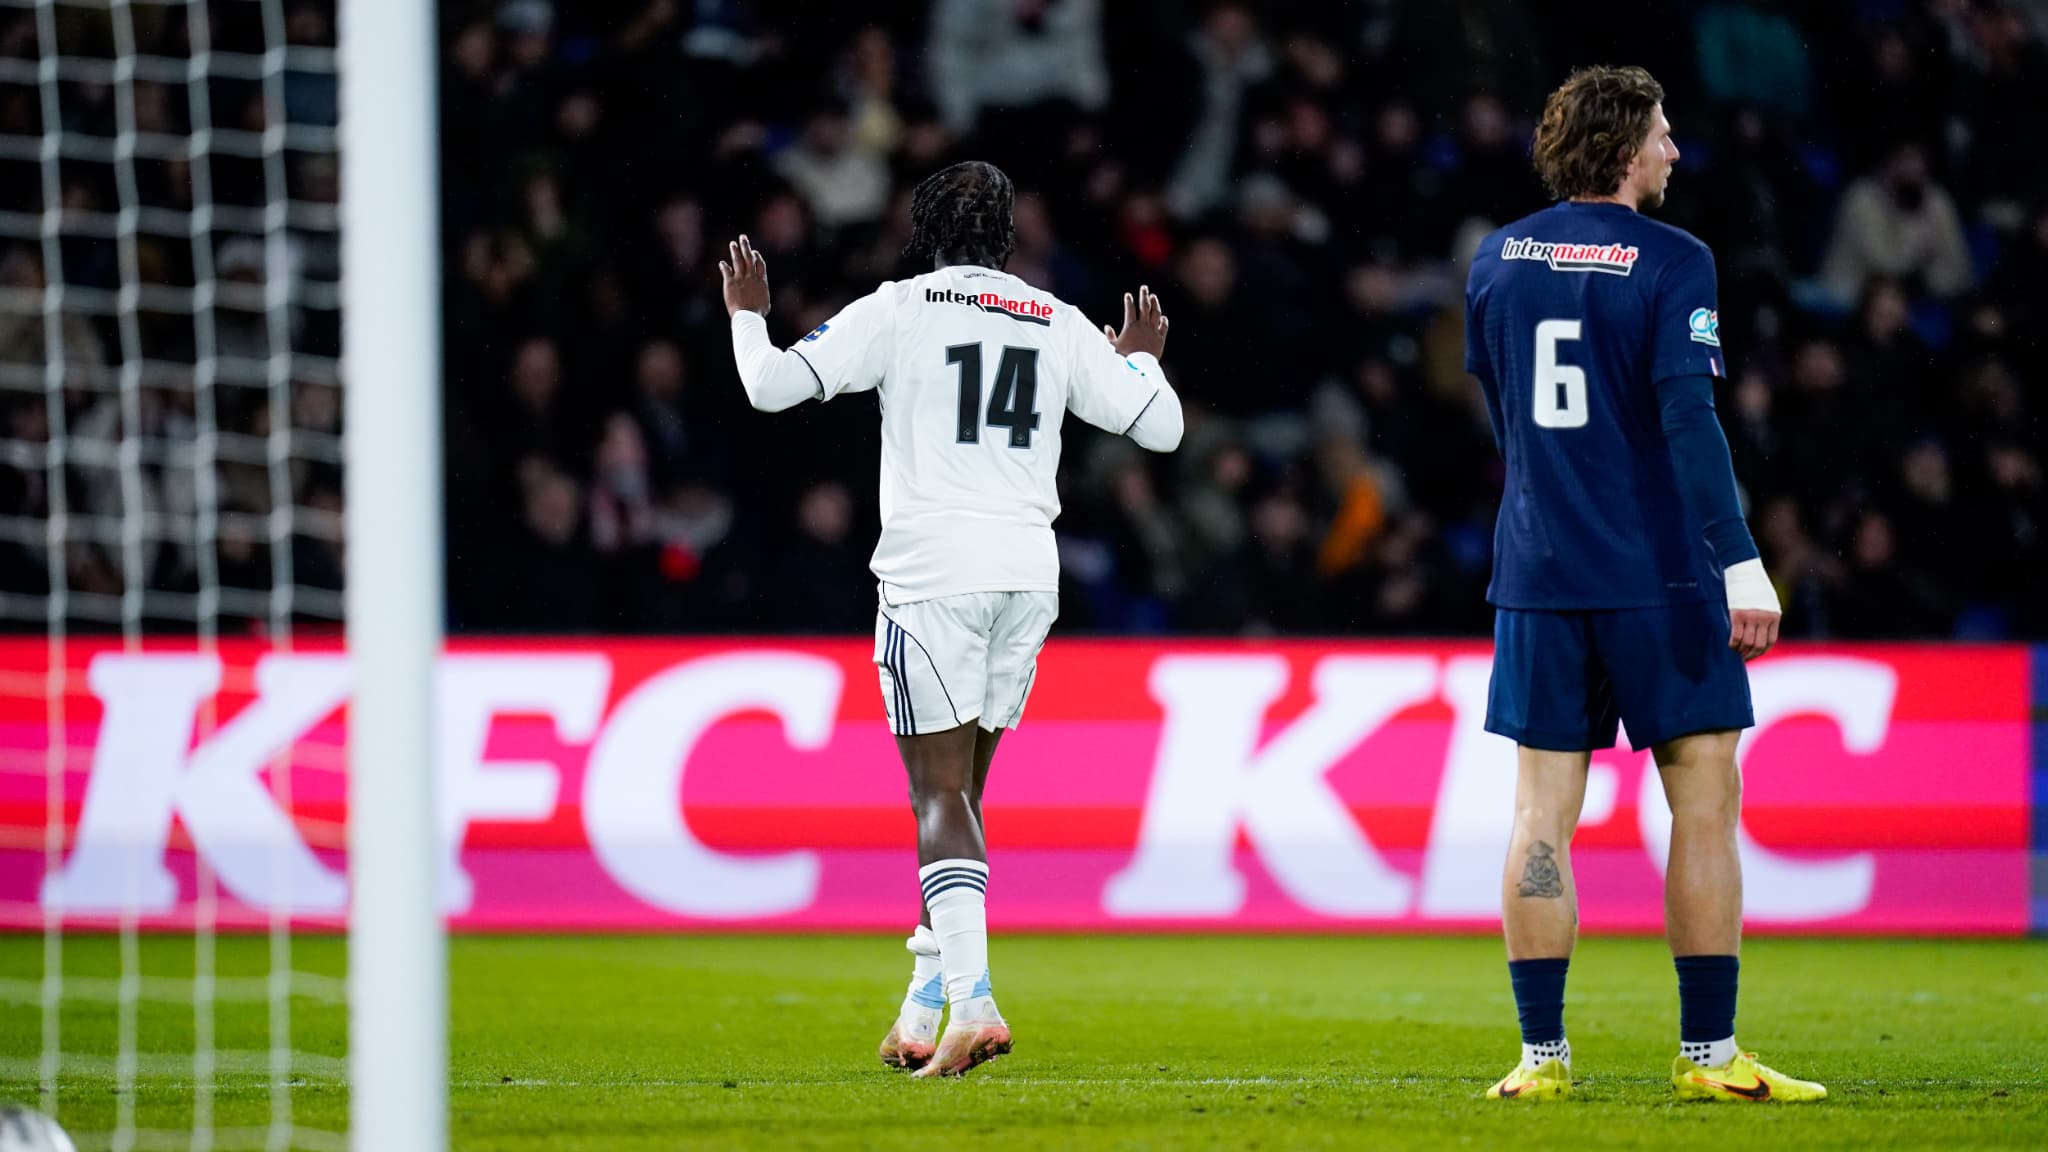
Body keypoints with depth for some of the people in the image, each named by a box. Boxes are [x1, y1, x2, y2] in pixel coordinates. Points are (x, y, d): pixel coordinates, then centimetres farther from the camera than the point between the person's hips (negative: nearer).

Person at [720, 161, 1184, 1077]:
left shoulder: (897, 311, 1)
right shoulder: (1059, 326, 12)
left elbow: (771, 386, -1)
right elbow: (1160, 427, 16)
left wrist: (746, 313, 19)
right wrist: (1140, 359, 37)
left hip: (932, 575, -4)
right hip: (1028, 575, 4)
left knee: (942, 796, -7)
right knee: (960, 793, 16)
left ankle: (971, 1002, -23)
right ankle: (924, 1007, 16)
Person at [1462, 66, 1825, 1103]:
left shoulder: (1496, 260, 9)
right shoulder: (1669, 263, -8)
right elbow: (1689, 422, -16)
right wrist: (1742, 565, -17)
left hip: (1537, 577, 5)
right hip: (1658, 572, -5)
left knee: (1542, 811, 5)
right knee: (1704, 802, 2)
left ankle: (1542, 1053, 3)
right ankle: (1707, 1053, 0)